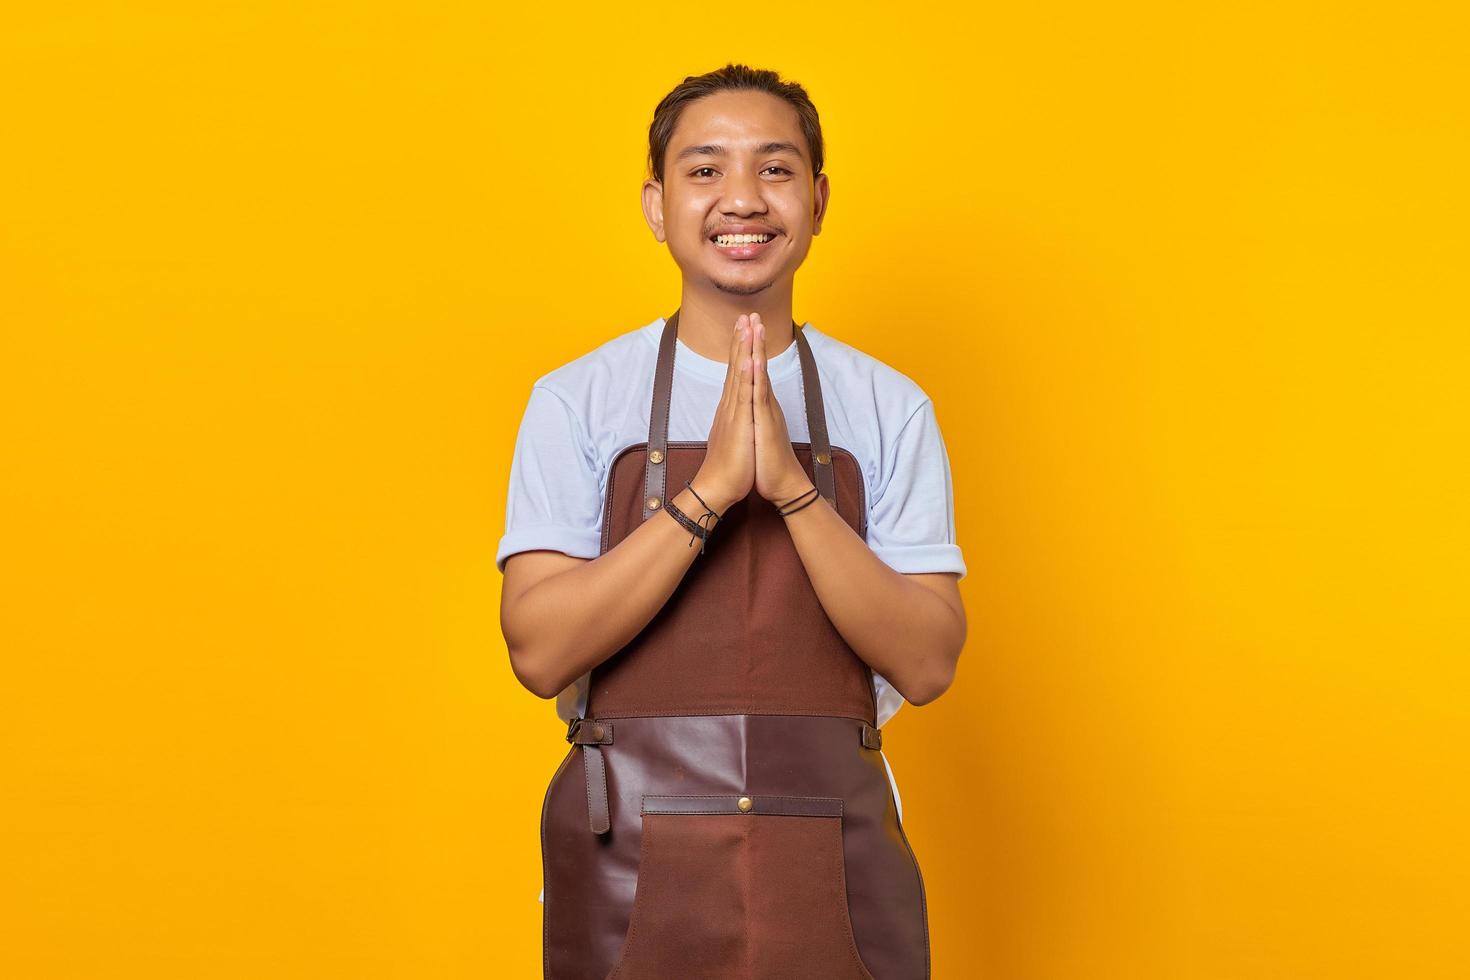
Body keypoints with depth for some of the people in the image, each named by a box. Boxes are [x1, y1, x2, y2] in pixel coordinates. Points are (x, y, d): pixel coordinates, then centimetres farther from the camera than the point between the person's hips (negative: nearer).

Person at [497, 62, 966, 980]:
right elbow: (541, 651, -10)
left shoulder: (890, 408, 1)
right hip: (631, 871, -1)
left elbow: (926, 664, -6)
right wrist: (710, 488, -18)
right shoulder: (576, 401, -1)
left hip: (834, 871, 1)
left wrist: (793, 487, -17)